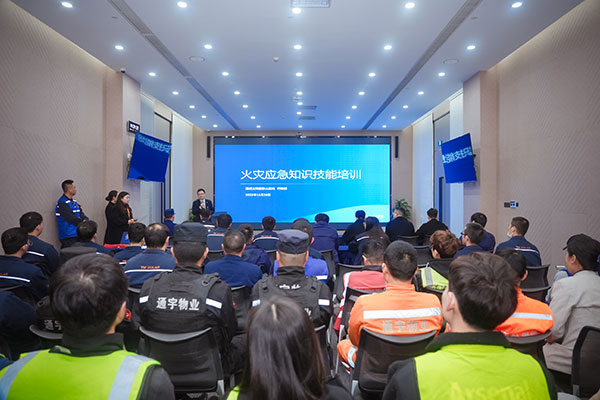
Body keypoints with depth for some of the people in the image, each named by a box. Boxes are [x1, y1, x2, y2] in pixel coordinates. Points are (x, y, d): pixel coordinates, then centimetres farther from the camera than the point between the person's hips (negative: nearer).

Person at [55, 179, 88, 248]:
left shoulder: (73, 201, 15)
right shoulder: (62, 203, -13)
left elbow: (81, 214, 9)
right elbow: (72, 219, -19)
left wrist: (86, 220, -10)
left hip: (77, 235, 8)